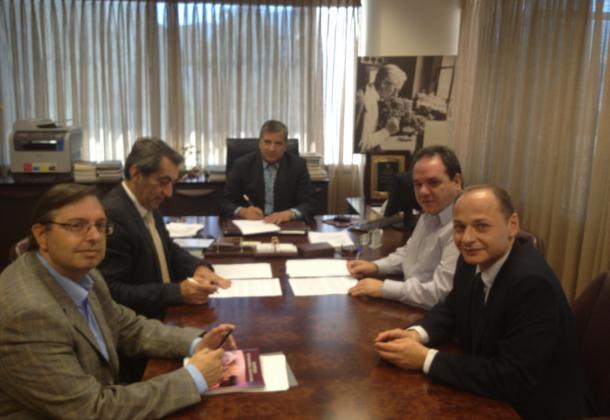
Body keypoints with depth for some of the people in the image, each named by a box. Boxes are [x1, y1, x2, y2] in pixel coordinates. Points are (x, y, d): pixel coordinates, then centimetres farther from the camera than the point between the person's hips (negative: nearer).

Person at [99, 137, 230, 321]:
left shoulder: (149, 205, 5)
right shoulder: (112, 215, -22)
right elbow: (112, 292, -23)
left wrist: (198, 267, -2)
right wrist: (178, 292, -26)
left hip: (164, 313, 9)